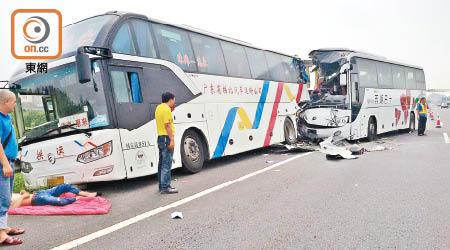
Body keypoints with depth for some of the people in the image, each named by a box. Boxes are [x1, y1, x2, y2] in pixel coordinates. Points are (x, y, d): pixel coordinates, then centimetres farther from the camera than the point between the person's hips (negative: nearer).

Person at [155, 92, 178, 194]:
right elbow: (167, 125, -20)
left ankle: (162, 185, 21)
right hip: (166, 138, -10)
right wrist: (172, 140, -22)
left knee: (162, 163, 14)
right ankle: (165, 187, -5)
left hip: (160, 137, 10)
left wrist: (171, 111, 16)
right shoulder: (166, 109, -14)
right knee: (167, 164, -7)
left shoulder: (158, 107, 15)